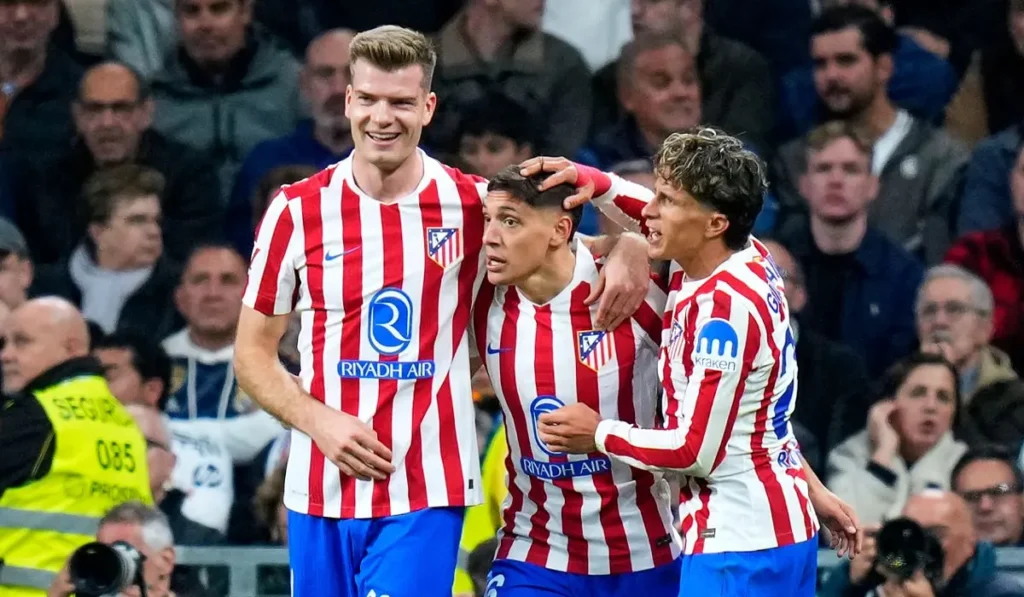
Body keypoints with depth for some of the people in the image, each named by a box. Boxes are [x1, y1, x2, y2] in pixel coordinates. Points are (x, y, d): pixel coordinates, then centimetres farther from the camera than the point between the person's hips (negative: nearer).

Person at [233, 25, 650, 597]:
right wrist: (318, 421, -9)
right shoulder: (296, 211, 2)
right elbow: (254, 352, 8)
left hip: (428, 492, -2)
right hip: (321, 492, 2)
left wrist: (628, 250, -10)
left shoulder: (474, 205, 0)